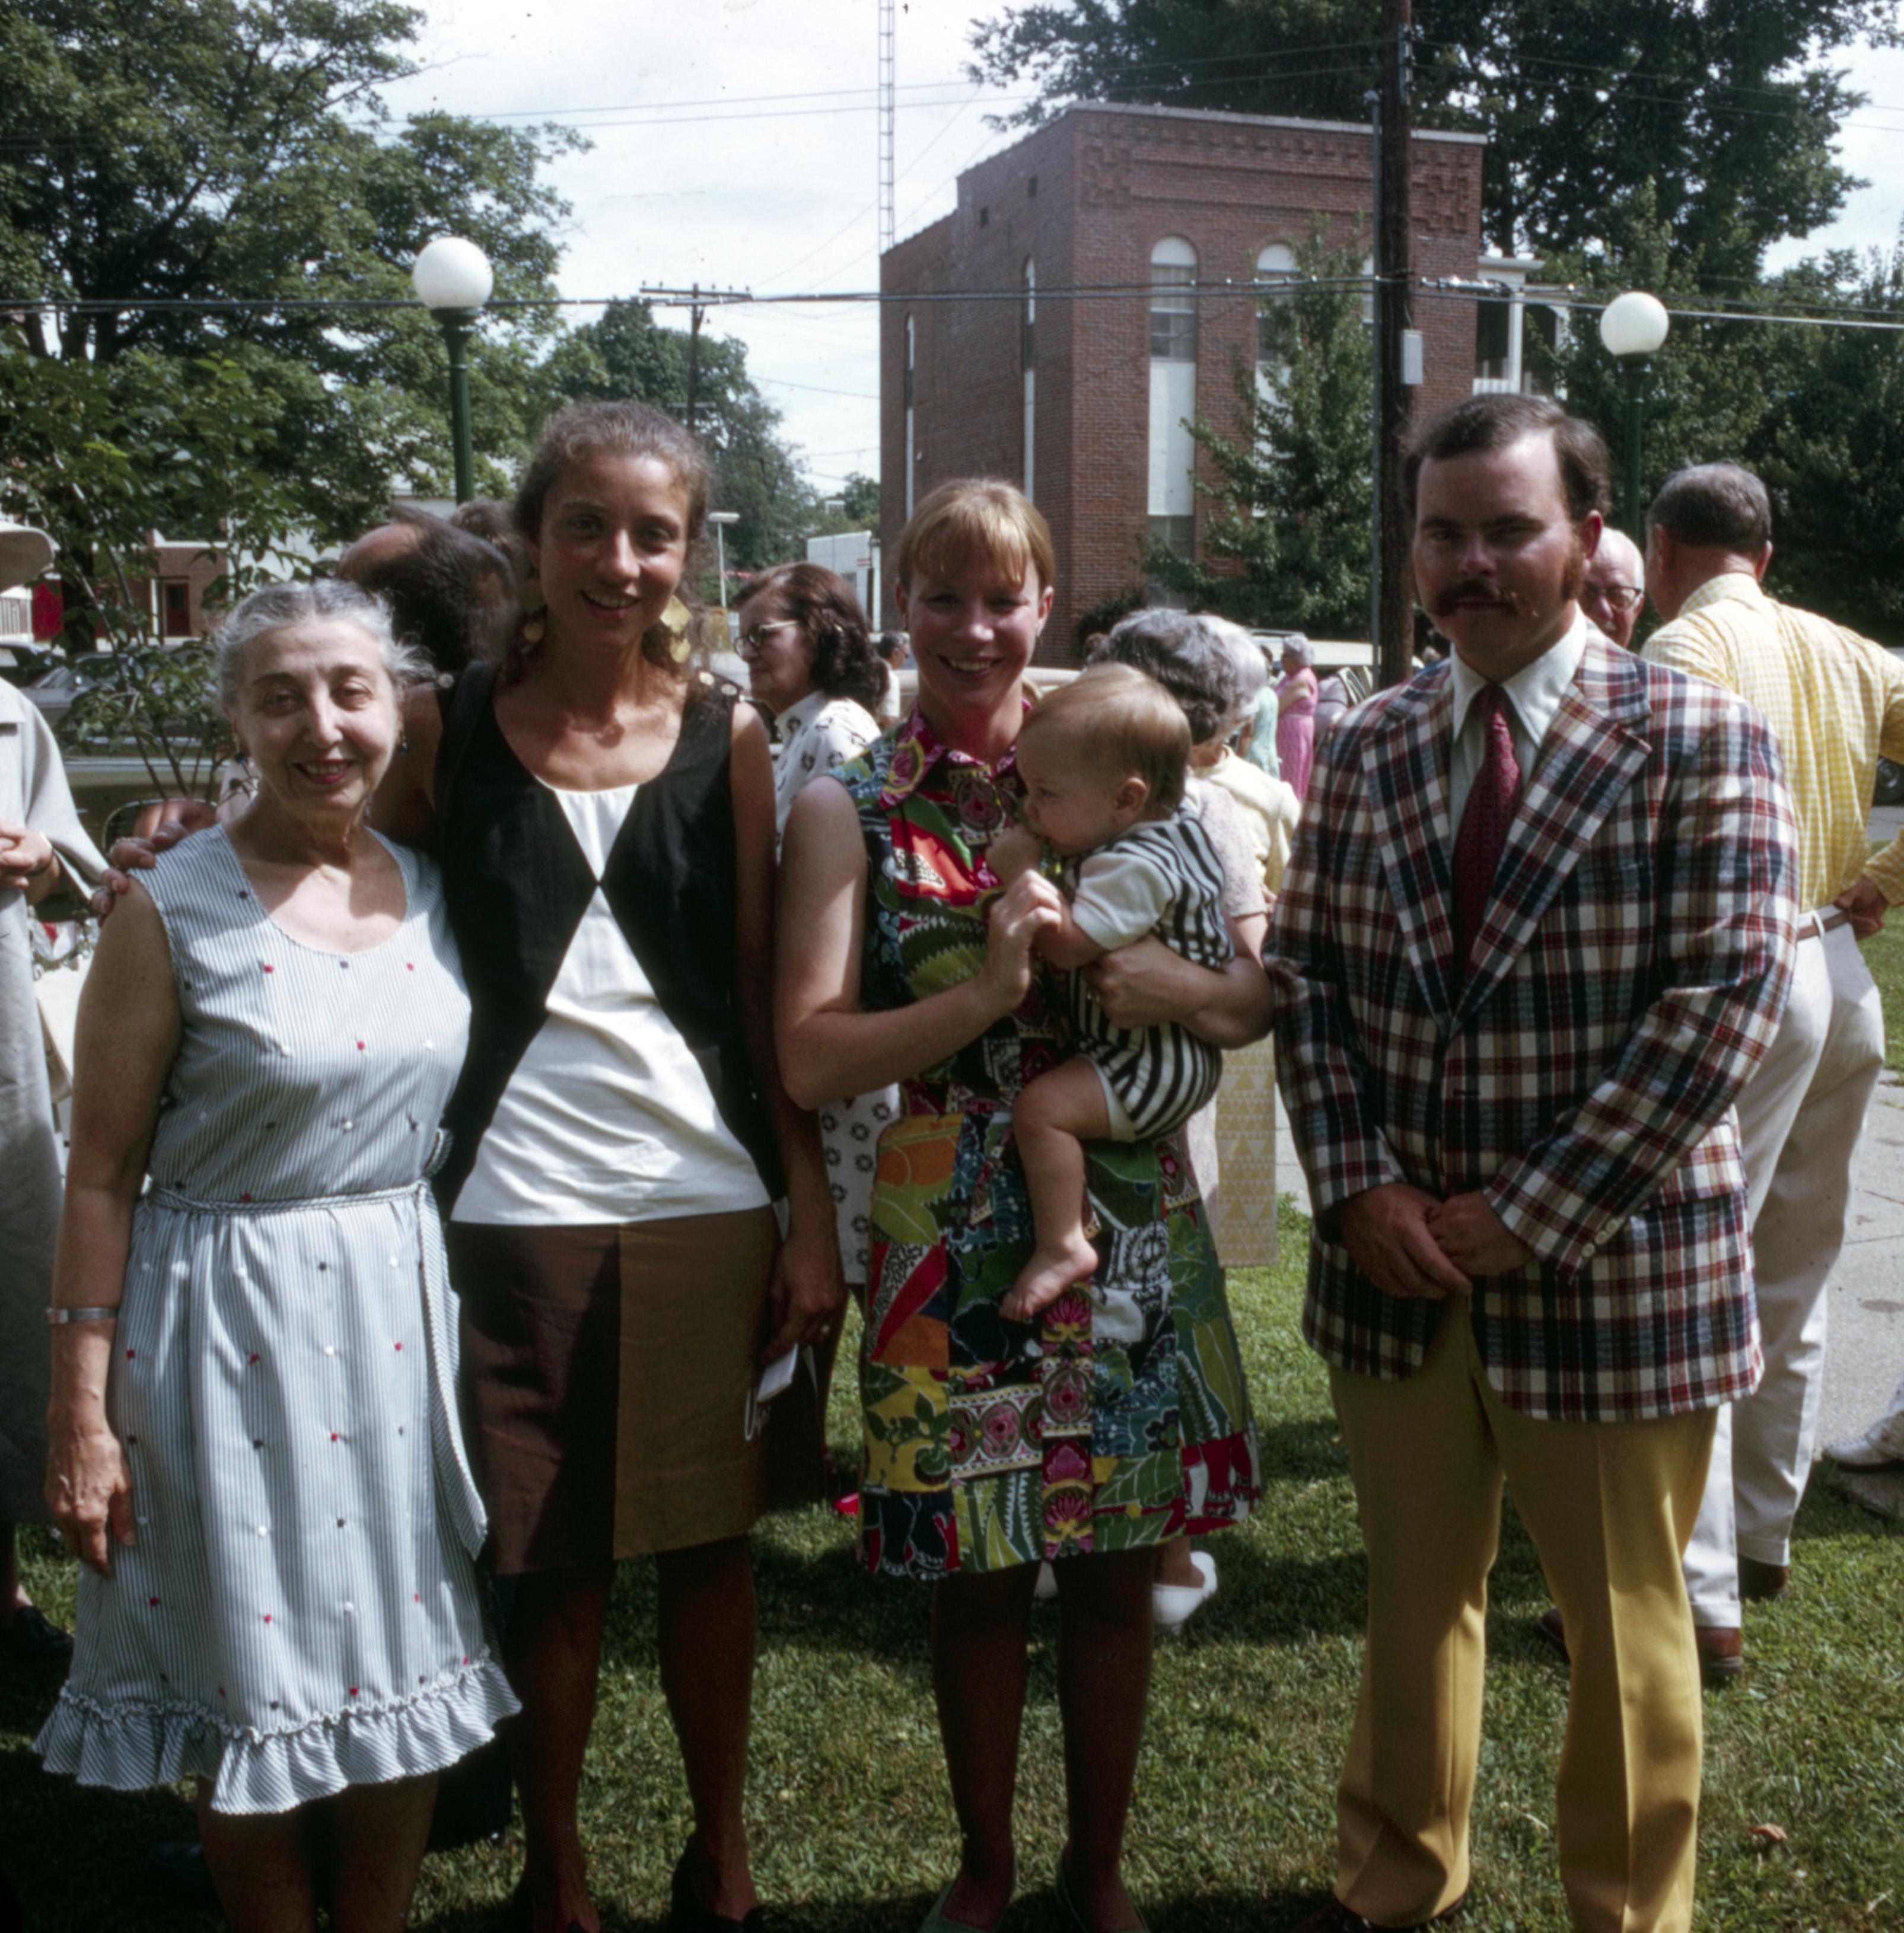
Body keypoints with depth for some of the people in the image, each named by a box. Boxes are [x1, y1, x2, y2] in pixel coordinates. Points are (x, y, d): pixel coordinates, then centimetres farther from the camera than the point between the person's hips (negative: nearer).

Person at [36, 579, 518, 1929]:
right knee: (260, 1703, 9)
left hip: (404, 1311, 5)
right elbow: (102, 1175, -9)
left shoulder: (429, 891, 4)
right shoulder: (173, 911, -11)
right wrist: (82, 1415, -9)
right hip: (230, 1324, -4)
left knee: (407, 1683, 14)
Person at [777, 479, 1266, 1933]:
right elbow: (811, 1058, -10)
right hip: (955, 1238, -2)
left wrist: (1183, 986, -17)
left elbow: (1260, 992, 5)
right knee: (977, 1578, 10)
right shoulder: (851, 811, -1)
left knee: (1117, 1569, 11)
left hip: (1129, 1220, 2)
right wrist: (986, 992, -21)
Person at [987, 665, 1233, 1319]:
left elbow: (1067, 944, -33)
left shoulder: (1135, 868, -28)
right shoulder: (1177, 821, 3)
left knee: (1040, 1106, -23)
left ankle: (1059, 1245, -21)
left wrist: (1021, 873, -23)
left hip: (1154, 1066, -11)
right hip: (1177, 1052, 11)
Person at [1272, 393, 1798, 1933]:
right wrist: (1358, 1184, -8)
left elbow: (1725, 999, -14)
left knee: (1625, 1632, 11)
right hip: (1396, 1264, 4)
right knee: (1413, 1602, 19)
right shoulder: (1368, 748, 6)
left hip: (1612, 1273, -4)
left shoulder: (1699, 739, -8)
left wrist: (1530, 1215, -16)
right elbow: (1307, 975, 6)